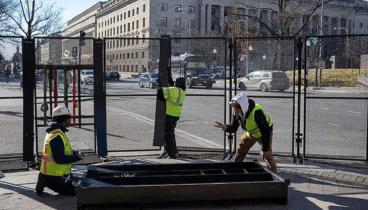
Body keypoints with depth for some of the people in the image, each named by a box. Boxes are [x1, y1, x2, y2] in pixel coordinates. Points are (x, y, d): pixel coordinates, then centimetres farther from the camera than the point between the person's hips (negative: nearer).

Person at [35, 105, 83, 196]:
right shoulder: (56, 137, -24)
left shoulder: (57, 133, 11)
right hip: (54, 175, -10)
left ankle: (45, 181, 11)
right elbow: (60, 159, -28)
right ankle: (47, 182, -3)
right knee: (74, 190, -5)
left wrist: (75, 153, 3)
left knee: (74, 184, 21)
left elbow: (63, 151, 20)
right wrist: (77, 157, -18)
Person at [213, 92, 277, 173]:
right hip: (250, 132, 7)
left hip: (265, 132, -7)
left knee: (266, 154, -19)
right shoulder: (237, 113, -19)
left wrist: (265, 149, -32)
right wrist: (224, 127, -34)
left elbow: (265, 131, -37)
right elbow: (233, 128, -11)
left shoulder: (256, 112, -41)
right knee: (240, 151, 11)